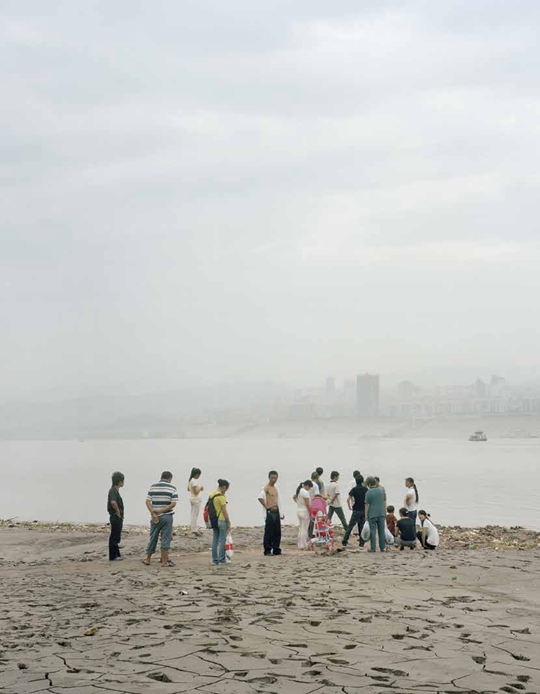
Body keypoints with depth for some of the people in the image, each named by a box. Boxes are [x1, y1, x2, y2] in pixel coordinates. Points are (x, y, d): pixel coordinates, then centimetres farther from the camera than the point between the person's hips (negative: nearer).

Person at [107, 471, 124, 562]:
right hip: (115, 517, -10)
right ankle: (113, 557, -2)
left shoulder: (115, 490, 15)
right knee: (114, 537, -5)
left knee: (116, 537, 15)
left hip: (118, 518, 10)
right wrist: (118, 512, -20)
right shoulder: (113, 490, -16)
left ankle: (116, 555, 22)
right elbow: (113, 502, -33)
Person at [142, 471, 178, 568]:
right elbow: (173, 504, -12)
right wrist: (161, 511, -13)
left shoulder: (153, 487, 2)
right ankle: (164, 561, 3)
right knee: (165, 538, 2)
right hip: (167, 516, -3)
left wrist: (153, 514, -9)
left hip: (155, 516, 3)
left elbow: (148, 502, -5)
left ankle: (148, 559, 23)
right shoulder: (172, 488, -4)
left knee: (153, 538, 14)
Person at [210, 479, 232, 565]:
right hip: (222, 520, -8)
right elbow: (224, 511, -16)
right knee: (222, 540, 2)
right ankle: (221, 559, 5)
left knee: (215, 540, 11)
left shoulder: (211, 495, 7)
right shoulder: (221, 496, -17)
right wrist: (229, 522, -10)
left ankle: (215, 559, 14)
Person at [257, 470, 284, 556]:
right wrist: (267, 507, -19)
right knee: (269, 532, -4)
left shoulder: (276, 488, 17)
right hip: (269, 512, -7)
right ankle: (267, 551, 1)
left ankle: (276, 551, 13)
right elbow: (260, 498, -25)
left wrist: (281, 513, 20)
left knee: (277, 532, 7)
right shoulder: (266, 488, -8)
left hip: (276, 512, 7)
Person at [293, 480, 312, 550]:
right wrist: (311, 513, -11)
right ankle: (304, 545, -1)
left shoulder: (299, 491, 9)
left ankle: (300, 545, 16)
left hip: (299, 511, 9)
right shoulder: (305, 492, -17)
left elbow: (294, 498, 26)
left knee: (300, 528, 13)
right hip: (305, 511, -9)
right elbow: (307, 504, -18)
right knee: (304, 529, -4)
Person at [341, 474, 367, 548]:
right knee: (362, 527, 9)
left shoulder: (354, 489, -7)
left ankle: (344, 541, 2)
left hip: (356, 511, -2)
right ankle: (362, 543, 8)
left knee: (350, 526, 2)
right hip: (364, 510, 2)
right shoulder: (365, 489, 0)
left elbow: (348, 499, -14)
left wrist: (350, 507, 0)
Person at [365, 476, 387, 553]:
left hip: (372, 514, -4)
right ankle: (382, 547, 13)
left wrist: (366, 515, 0)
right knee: (381, 531, 10)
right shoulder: (382, 490, 3)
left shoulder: (369, 492, -11)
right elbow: (384, 502, 9)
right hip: (381, 513, 4)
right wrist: (385, 511, 18)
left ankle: (373, 548, 2)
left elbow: (367, 505, -8)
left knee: (372, 531, 1)